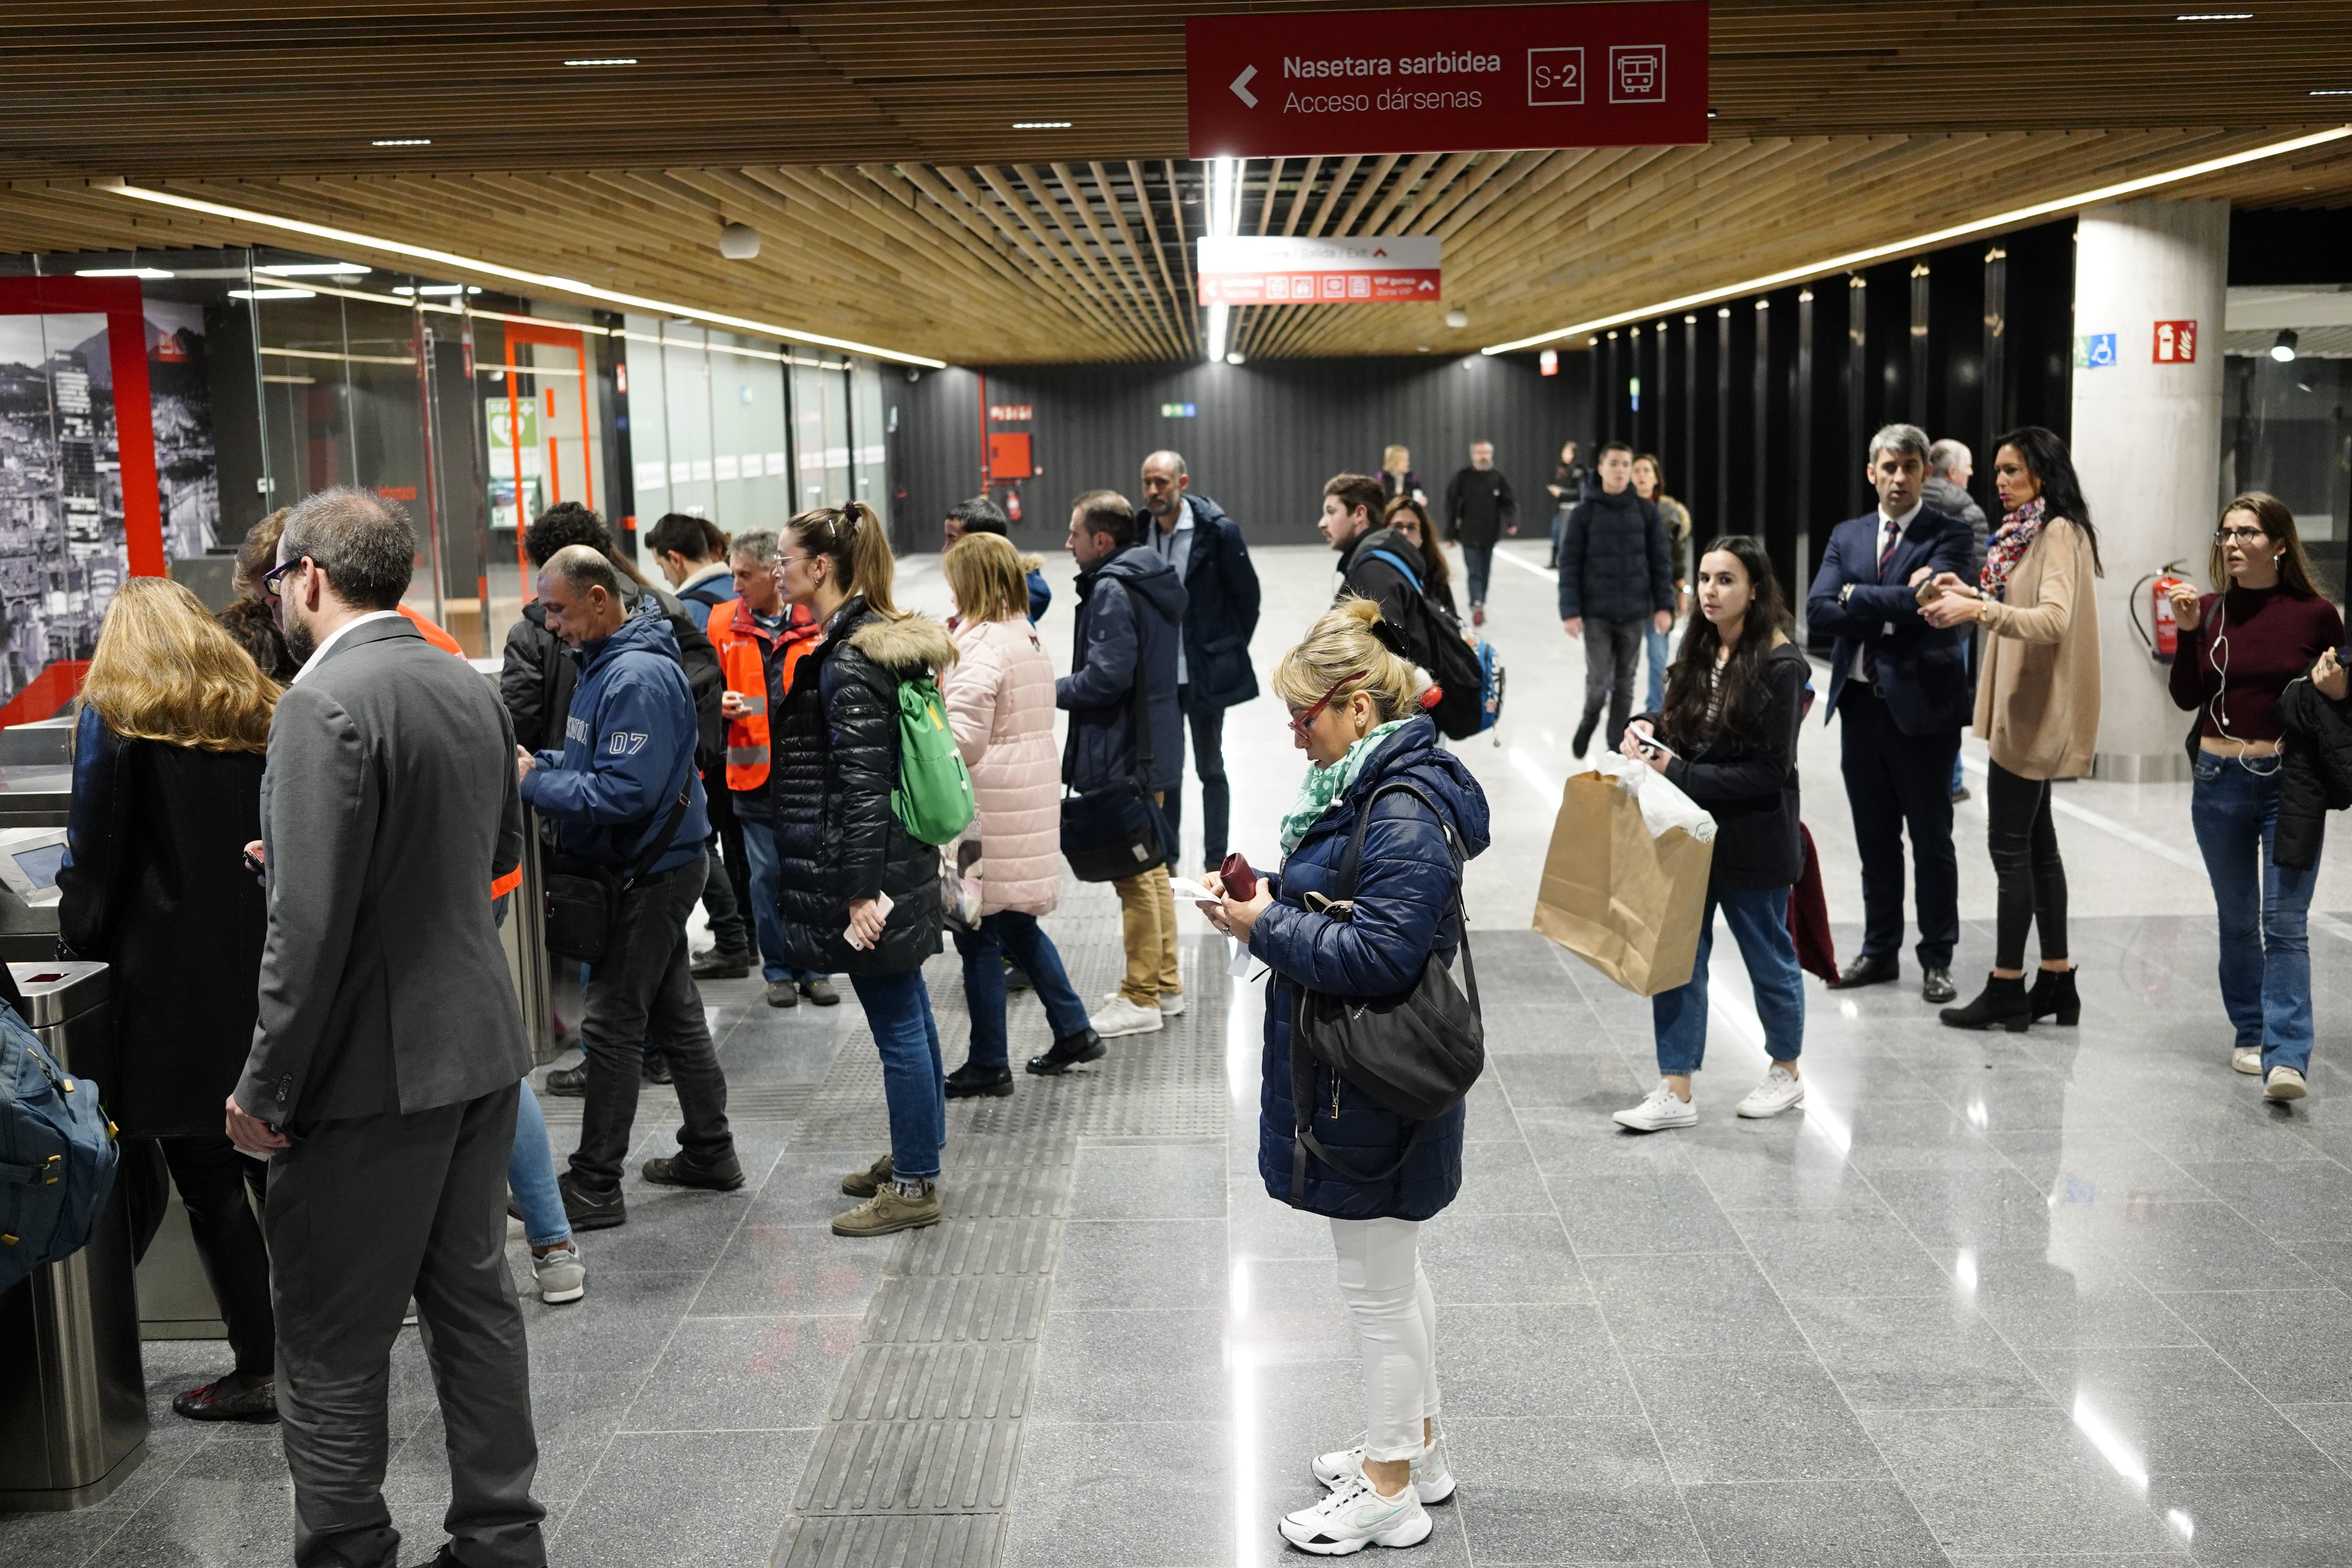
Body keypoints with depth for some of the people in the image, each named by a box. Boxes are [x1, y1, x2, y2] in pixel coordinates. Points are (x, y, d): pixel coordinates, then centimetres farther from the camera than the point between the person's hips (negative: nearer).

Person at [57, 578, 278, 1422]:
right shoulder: (261, 714, 9)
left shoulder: (112, 718, -5)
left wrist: (78, 943, 9)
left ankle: (258, 1368, 6)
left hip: (173, 984, -5)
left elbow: (94, 857, -5)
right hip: (267, 971, 5)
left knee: (207, 1181, 2)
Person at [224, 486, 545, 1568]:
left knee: (333, 1348, 3)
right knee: (474, 1300, 17)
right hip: (481, 1044, 8)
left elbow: (312, 925, -22)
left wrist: (265, 1091, -15)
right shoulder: (471, 689, 8)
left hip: (375, 1071, -8)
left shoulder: (326, 703, -18)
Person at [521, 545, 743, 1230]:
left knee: (612, 1025, -5)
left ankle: (594, 1186, 3)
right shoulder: (605, 662, 11)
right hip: (653, 870, 10)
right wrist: (544, 765, 3)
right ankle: (709, 1152, 27)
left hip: (651, 876, -10)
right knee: (674, 1012, 17)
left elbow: (624, 793, -28)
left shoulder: (639, 678, -23)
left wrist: (536, 784, -20)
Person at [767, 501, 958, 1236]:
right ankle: (914, 1156, 31)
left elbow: (862, 785, -22)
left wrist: (859, 891, -21)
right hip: (901, 862, 10)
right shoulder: (885, 643, 11)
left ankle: (914, 1187, 8)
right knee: (908, 1016, 18)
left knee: (896, 1026, -1)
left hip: (870, 866, -10)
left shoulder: (846, 665, -19)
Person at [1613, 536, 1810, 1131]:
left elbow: (1770, 772, -19)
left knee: (1769, 958, 13)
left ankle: (1786, 1071, 33)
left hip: (1753, 841, -6)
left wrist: (1681, 776, -22)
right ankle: (1676, 1091, 11)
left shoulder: (1780, 665, -17)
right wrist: (1648, 727, -6)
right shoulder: (1700, 651, 5)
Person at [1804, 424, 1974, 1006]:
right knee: (1875, 838, 12)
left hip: (1923, 703, -4)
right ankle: (1880, 951, 23)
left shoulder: (1947, 534, -4)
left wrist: (1856, 596, -9)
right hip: (1861, 702, 4)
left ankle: (1937, 959, 14)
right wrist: (1888, 612, -13)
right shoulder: (1847, 537, 10)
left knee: (1932, 839, 5)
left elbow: (1924, 600, -21)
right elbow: (1818, 610, -2)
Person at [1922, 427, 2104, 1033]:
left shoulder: (2060, 533, -16)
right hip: (2024, 709, 10)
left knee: (2010, 844, -5)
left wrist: (1977, 611, -38)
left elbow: (2053, 620, -29)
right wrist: (1974, 595, 8)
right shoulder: (2025, 531, 14)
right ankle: (2057, 982, 20)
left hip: (2037, 711, -10)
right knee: (2035, 843, 13)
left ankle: (2007, 988, 2)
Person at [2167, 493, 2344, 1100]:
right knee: (2237, 919, 14)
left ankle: (2287, 1058, -13)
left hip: (2290, 782, -3)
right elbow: (2187, 697, -1)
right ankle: (2251, 1035, 27)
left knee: (2286, 923, -9)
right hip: (2219, 781, 3)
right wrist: (2188, 632, -12)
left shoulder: (2316, 614, -4)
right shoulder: (2210, 609, 2)